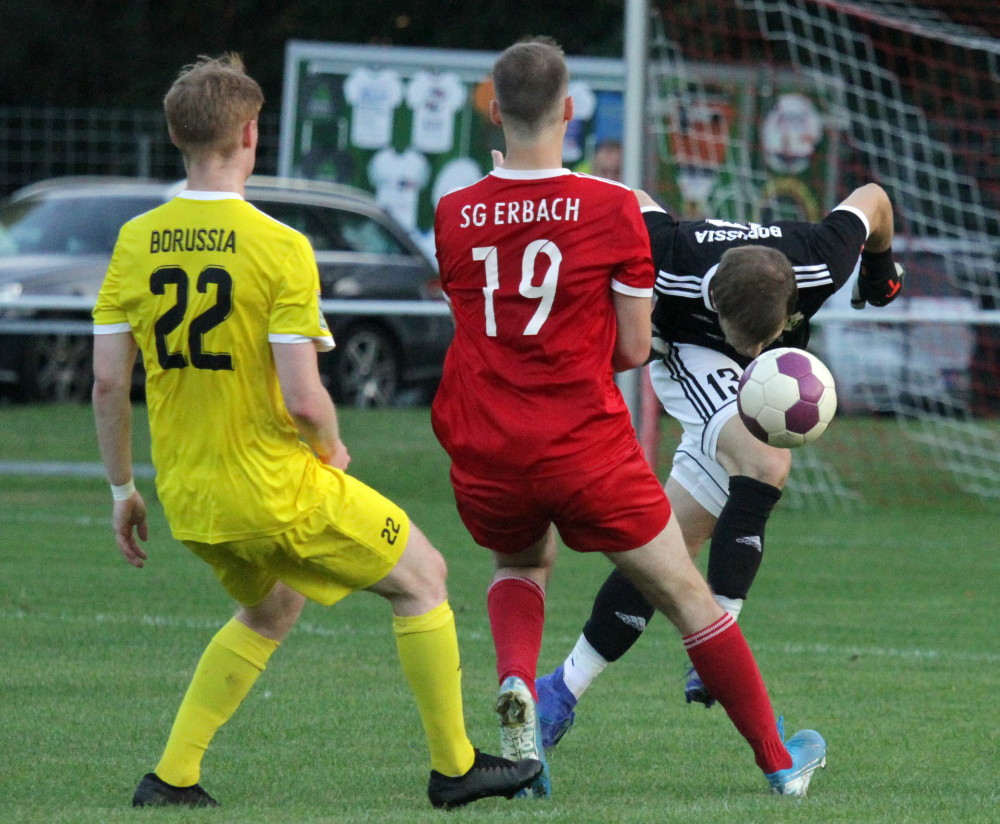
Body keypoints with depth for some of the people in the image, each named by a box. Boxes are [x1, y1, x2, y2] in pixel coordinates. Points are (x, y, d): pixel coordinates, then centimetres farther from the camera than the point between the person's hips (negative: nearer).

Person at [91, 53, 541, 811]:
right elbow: (302, 398, -21)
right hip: (278, 492, -6)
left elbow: (108, 384, -1)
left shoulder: (137, 244, -2)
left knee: (271, 611, 31)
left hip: (188, 501, 6)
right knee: (422, 576, 15)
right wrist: (331, 450, 1)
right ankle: (454, 766, 21)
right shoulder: (278, 248, -17)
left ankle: (172, 776, 22)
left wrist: (122, 488, 12)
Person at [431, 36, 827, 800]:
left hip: (483, 453, 3)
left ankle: (516, 683, 1)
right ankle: (780, 759, 22)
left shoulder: (453, 213, 0)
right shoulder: (612, 207, -8)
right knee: (687, 595, 13)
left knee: (521, 565, 32)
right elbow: (632, 349, -4)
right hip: (585, 445, -3)